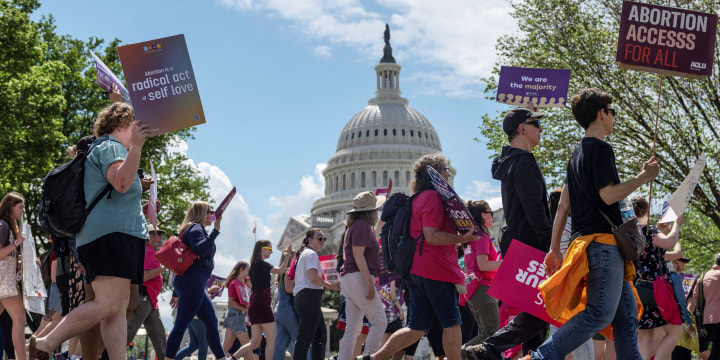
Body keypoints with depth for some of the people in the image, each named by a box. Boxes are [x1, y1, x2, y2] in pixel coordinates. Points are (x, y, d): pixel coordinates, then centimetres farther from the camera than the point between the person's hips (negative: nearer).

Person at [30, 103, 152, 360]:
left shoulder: (98, 150, 30)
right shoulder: (110, 147, -3)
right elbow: (121, 182, -23)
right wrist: (136, 146, -23)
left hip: (120, 237, 11)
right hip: (110, 234, -11)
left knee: (120, 306, 0)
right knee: (109, 303, -20)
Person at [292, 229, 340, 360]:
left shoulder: (304, 253, 25)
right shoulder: (311, 254, -6)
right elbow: (313, 277, -17)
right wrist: (330, 285, -9)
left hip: (301, 298, 10)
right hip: (310, 297, -10)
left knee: (320, 335, 12)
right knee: (305, 338, -12)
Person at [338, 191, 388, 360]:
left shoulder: (354, 226, 22)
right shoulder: (362, 225, -8)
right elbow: (358, 254, -18)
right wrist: (369, 282, -22)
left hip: (348, 280, 10)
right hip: (358, 278, -10)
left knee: (353, 328, 7)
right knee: (379, 321, -10)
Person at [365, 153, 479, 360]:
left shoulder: (418, 199, 21)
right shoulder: (433, 196, -9)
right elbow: (431, 236, -18)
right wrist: (462, 239, -20)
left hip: (416, 270, 9)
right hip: (436, 269, -9)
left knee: (417, 328, 7)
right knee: (452, 322, 0)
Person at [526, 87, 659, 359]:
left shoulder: (578, 153, 20)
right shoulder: (601, 148, -7)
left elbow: (563, 205, 18)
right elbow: (608, 195, -17)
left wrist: (555, 248, 17)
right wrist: (644, 176, -5)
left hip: (587, 241, 10)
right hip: (604, 241, -10)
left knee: (626, 314, 9)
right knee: (600, 312, -15)